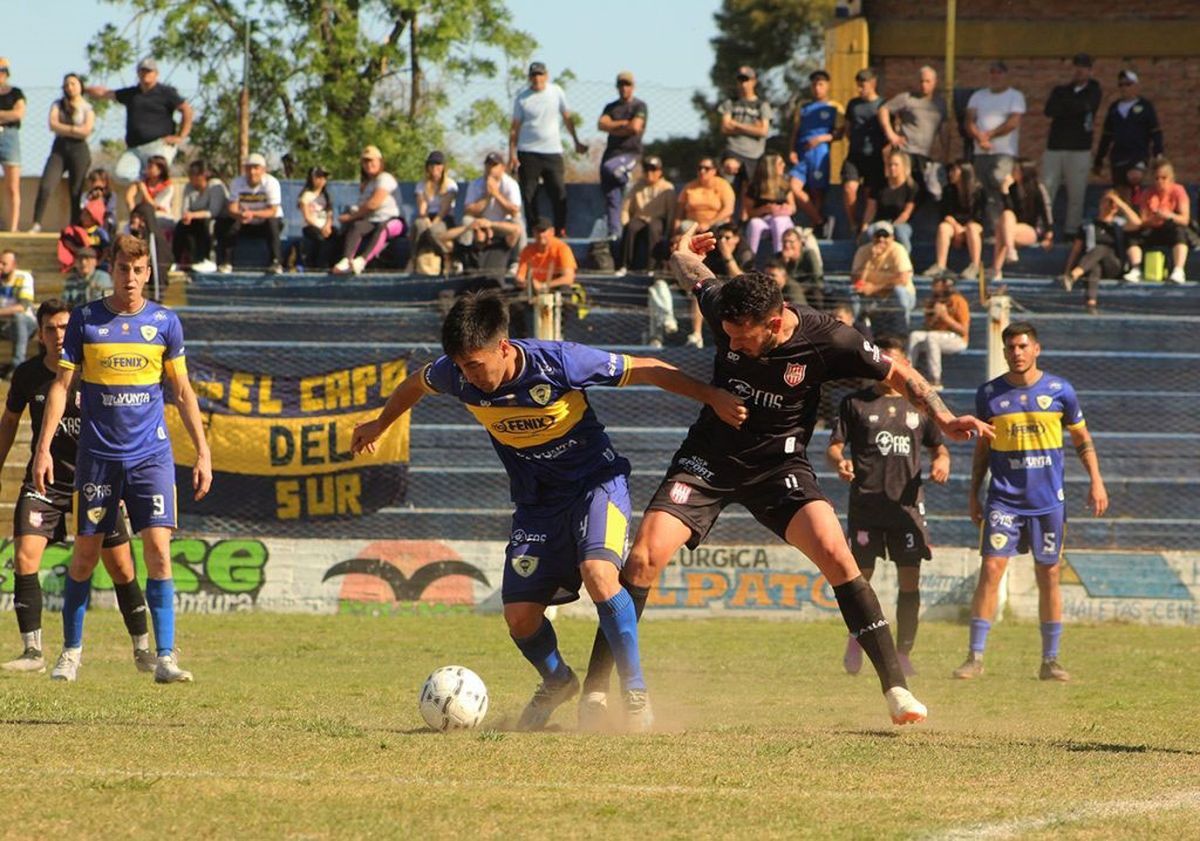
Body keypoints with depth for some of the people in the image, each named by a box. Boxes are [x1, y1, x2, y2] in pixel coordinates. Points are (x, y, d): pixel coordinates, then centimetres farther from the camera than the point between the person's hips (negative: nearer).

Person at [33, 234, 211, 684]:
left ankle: (164, 657, -9)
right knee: (85, 553, 4)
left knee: (158, 549, -11)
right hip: (97, 455, 0)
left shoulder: (165, 322, 4)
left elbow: (183, 391, 10)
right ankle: (71, 651, 20)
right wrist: (43, 448, -5)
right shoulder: (85, 320, 1)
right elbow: (61, 385, 3)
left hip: (151, 455, 0)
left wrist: (202, 451, 6)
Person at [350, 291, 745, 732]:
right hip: (537, 500, 5)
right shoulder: (456, 374, -15)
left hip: (597, 481, -5)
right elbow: (417, 384, 10)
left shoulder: (560, 362, -27)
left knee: (597, 573, -31)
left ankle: (636, 694, -19)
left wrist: (713, 397, -10)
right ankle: (557, 681, 30)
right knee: (520, 617, -3)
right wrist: (380, 424, 27)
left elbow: (644, 370, -15)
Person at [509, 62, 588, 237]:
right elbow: (515, 127, 3)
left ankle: (560, 229, 1)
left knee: (559, 192, -7)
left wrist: (576, 142, 13)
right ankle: (533, 233, 6)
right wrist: (512, 153, -4)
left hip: (552, 151, 1)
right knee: (529, 195, -1)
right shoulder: (522, 98, 1)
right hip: (528, 153, -1)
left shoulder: (556, 93, 5)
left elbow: (567, 118, 14)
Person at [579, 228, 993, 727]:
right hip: (709, 458, 2)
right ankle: (595, 692, -5)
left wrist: (944, 420, -18)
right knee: (645, 558, -15)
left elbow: (898, 375, -7)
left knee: (835, 554, -22)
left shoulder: (826, 341, -21)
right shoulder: (722, 308, -15)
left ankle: (895, 688, -15)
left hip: (780, 463, -2)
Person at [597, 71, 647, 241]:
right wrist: (623, 124, -7)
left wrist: (613, 127, -1)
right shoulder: (611, 107, 17)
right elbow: (601, 125, 2)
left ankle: (625, 176, -4)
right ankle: (614, 233, 2)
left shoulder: (639, 106, 3)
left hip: (631, 152, -5)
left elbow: (635, 127, -12)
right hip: (612, 151, 5)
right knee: (611, 197, 0)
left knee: (609, 168, -37)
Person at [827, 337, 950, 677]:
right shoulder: (855, 403, 7)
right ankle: (855, 641, 21)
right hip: (866, 503, -2)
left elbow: (938, 446, 23)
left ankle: (903, 654, 5)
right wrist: (839, 461, -21)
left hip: (907, 502, 2)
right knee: (861, 574, -2)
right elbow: (834, 446, 3)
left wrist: (942, 461, 0)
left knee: (910, 579, -3)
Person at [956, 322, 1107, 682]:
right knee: (991, 568, -11)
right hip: (1003, 500, 0)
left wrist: (1096, 481, 1)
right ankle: (975, 656, -8)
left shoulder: (1059, 391, 1)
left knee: (1049, 575, 3)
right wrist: (974, 493, 11)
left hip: (1048, 500, 0)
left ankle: (1050, 660, 12)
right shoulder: (989, 394, 3)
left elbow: (1082, 439, 10)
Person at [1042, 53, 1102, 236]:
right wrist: (1073, 110, -12)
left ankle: (1072, 231, 2)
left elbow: (1085, 106, -12)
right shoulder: (1060, 90, 14)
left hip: (1079, 150, -2)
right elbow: (1049, 110, -4)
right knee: (1046, 191, -6)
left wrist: (1064, 103, 0)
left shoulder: (1092, 92, 9)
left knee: (1076, 194, -4)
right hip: (1054, 147, 2)